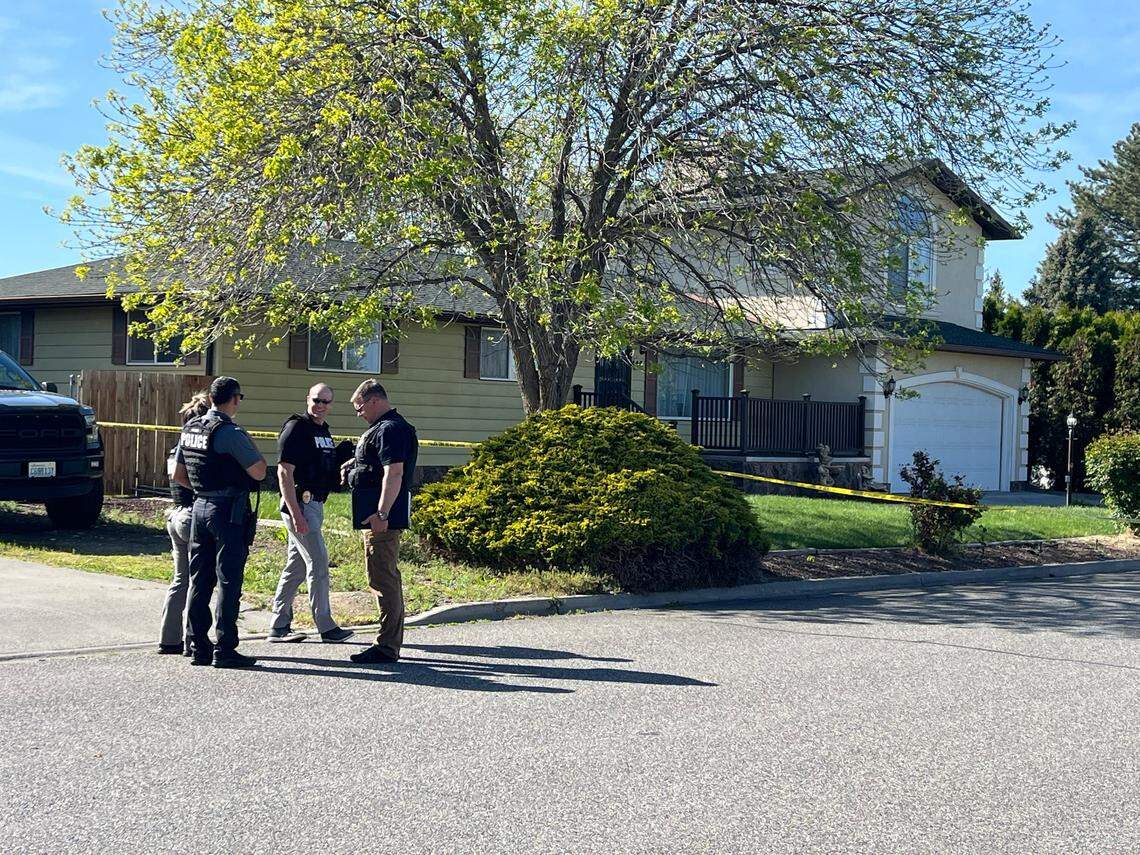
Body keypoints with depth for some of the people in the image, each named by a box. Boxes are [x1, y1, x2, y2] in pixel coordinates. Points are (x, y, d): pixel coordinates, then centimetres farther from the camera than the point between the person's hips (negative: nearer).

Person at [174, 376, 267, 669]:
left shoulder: (190, 429, 9)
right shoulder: (231, 433, -16)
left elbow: (178, 475, 17)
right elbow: (258, 472, -15)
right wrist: (254, 452, 2)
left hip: (199, 508, 8)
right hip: (228, 512, -8)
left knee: (199, 581, 12)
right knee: (229, 582, -3)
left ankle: (198, 647, 16)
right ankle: (224, 650, -2)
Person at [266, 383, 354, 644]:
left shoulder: (324, 430, 16)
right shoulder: (296, 427, -12)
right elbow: (285, 473, -18)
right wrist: (296, 513, -23)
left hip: (315, 504, 9)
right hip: (300, 503, -9)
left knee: (296, 566, 11)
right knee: (318, 562, -7)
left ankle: (279, 627, 18)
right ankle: (326, 627, -1)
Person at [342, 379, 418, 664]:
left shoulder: (389, 429, -15)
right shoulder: (388, 426, 19)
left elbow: (394, 473, -25)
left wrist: (381, 514, -28)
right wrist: (355, 465, 16)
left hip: (382, 517, -11)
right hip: (381, 515, 11)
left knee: (384, 579, -9)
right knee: (387, 578, 16)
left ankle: (387, 647, -6)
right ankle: (391, 642, 24)